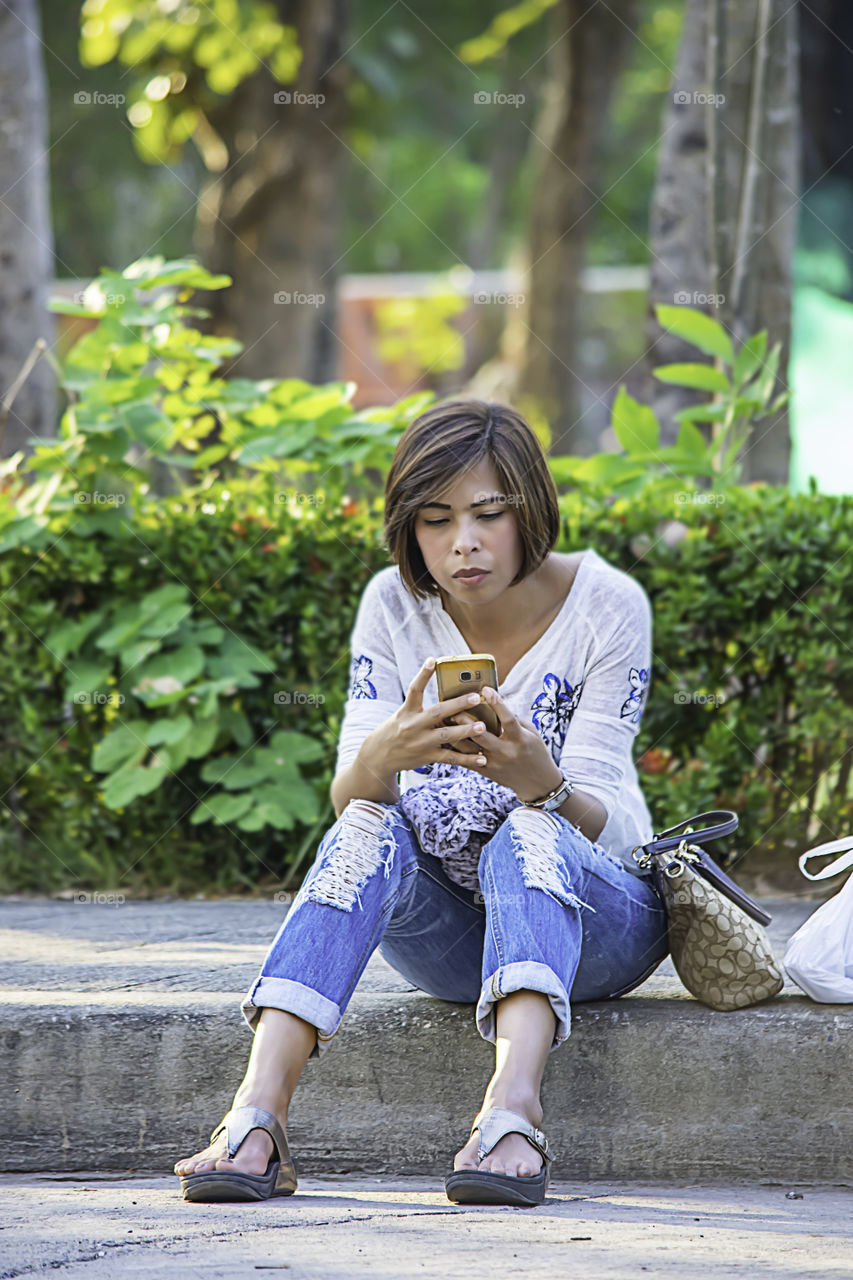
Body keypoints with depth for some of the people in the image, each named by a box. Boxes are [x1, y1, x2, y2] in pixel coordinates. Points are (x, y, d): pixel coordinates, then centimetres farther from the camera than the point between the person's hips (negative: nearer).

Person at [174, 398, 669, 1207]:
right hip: (447, 933, 2)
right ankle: (257, 1114, -46)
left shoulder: (606, 605, -12)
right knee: (370, 829, -30)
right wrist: (384, 756, -37)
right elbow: (349, 799, -13)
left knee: (526, 834, -35)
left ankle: (511, 1111, -59)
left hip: (592, 915, -2)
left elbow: (601, 824, -17)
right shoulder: (395, 605, -4)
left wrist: (540, 781, -40)